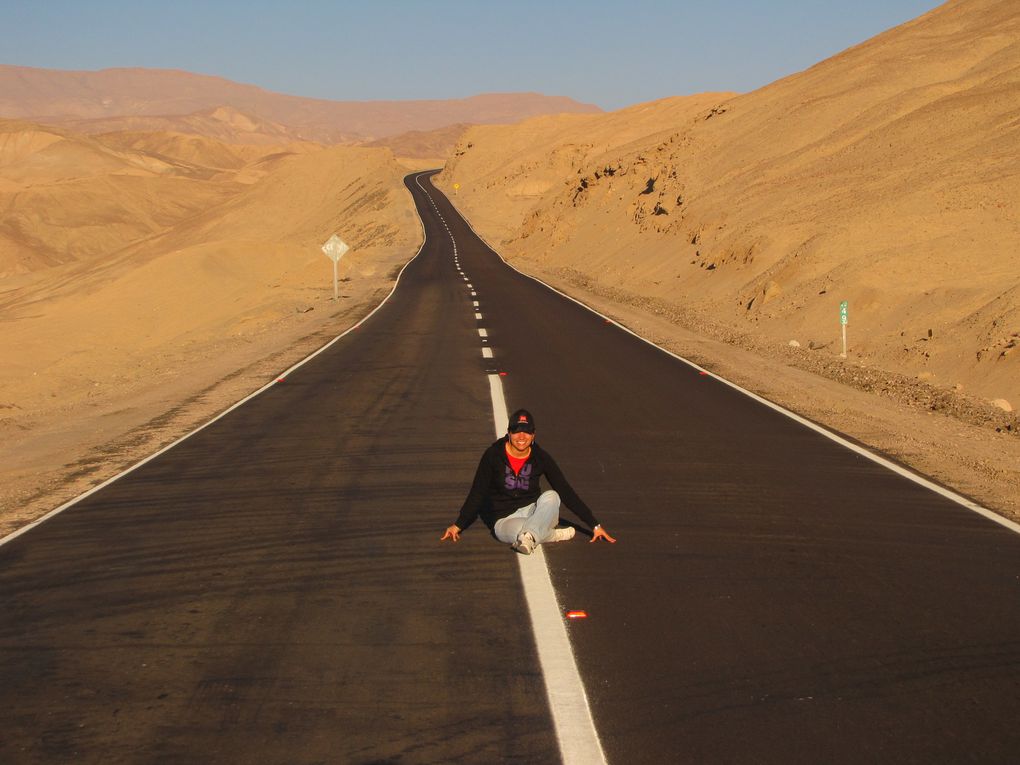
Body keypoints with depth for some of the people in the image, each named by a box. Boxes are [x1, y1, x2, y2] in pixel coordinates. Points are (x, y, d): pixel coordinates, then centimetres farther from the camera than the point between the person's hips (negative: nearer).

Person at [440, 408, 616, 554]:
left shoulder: (541, 457, -3)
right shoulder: (493, 455, -6)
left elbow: (566, 492, -2)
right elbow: (477, 493, 2)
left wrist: (595, 525, -4)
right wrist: (458, 525, 0)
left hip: (535, 511, 2)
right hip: (506, 520, -2)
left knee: (550, 496, -33)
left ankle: (529, 536, -48)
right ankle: (552, 535, -18)